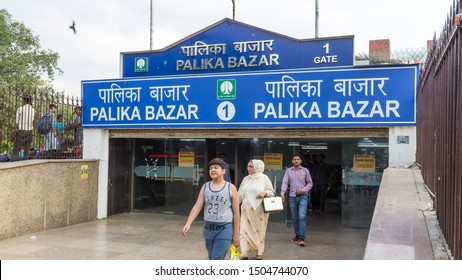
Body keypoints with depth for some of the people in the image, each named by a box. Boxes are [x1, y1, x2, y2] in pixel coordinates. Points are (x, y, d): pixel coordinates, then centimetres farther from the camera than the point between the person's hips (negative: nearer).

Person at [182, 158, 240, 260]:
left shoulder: (230, 188, -6)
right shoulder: (205, 187, 3)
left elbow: (236, 212, -2)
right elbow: (197, 207, -2)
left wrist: (236, 233, -2)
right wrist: (188, 223, -16)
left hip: (225, 229, -4)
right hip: (208, 228, 5)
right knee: (212, 259, 16)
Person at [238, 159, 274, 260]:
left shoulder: (264, 178, -2)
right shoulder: (246, 179, 8)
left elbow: (272, 192, 0)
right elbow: (240, 194, 11)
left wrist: (265, 192, -19)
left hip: (259, 209, -3)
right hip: (247, 209, 3)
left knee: (259, 230, 7)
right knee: (245, 230, -3)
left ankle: (259, 252, 21)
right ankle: (244, 252, 0)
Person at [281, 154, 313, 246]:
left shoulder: (305, 171, 3)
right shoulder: (288, 171, 5)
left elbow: (310, 183, 5)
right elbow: (285, 182, -2)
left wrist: (302, 190, -10)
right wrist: (282, 193, -16)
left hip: (302, 196, -2)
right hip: (292, 196, 2)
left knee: (302, 217, -13)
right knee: (294, 218, 10)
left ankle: (302, 238, -13)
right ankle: (297, 235, 24)